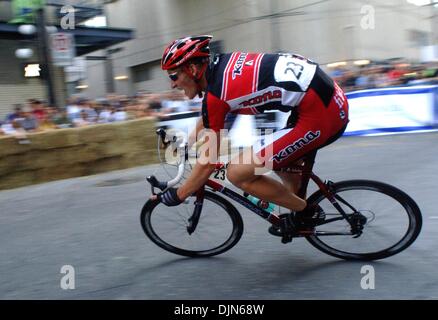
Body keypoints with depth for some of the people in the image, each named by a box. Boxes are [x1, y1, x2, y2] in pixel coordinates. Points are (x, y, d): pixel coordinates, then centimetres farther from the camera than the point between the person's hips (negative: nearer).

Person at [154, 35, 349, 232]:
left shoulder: (216, 93, -13)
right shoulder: (221, 64, 12)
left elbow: (209, 163, -5)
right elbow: (206, 117, 30)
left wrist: (176, 196, 8)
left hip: (320, 115, -10)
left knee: (237, 173, -6)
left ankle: (306, 213, 9)